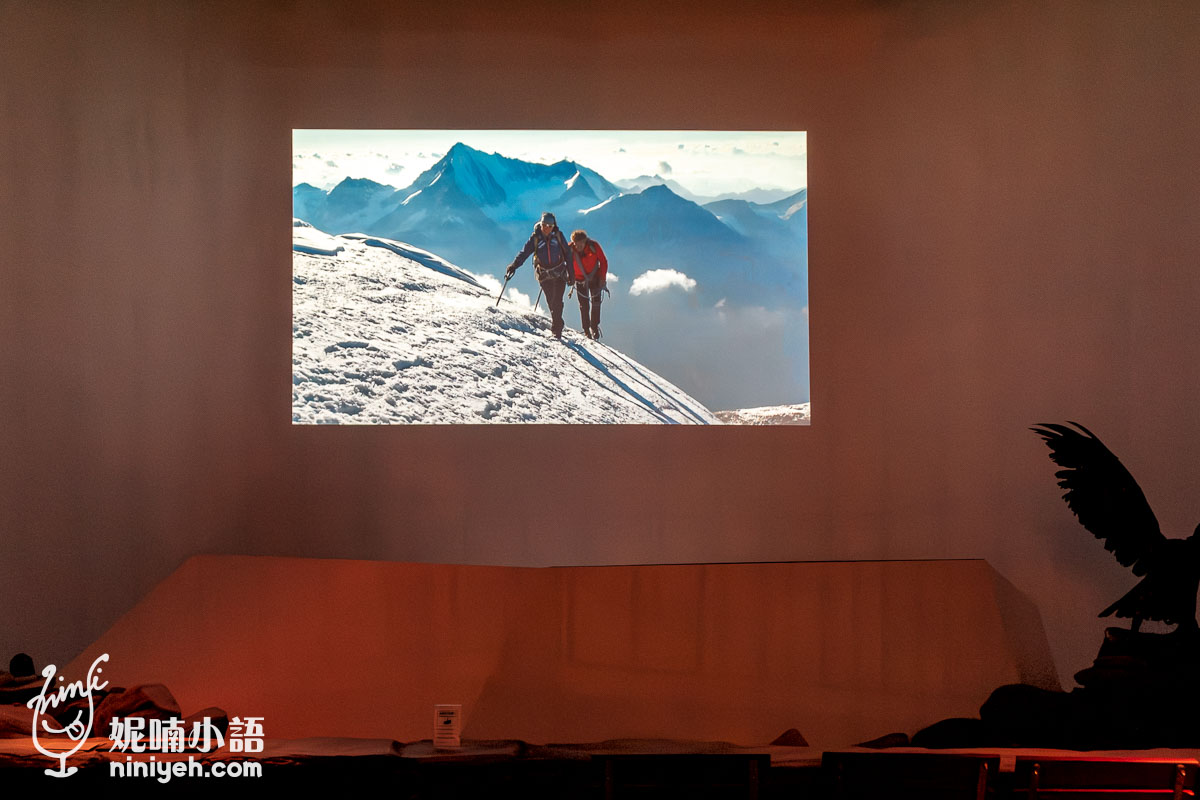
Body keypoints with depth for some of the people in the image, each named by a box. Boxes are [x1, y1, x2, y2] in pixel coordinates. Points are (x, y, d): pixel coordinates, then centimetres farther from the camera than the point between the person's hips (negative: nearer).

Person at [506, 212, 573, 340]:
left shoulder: (558, 236, -1)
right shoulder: (535, 238, -1)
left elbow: (567, 253, 7)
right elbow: (524, 252, -7)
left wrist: (570, 272, 6)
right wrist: (513, 266, -22)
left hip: (559, 273, -1)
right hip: (544, 275, 1)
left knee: (557, 301, -11)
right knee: (551, 302, 0)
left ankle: (556, 328, -9)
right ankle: (557, 325, 11)